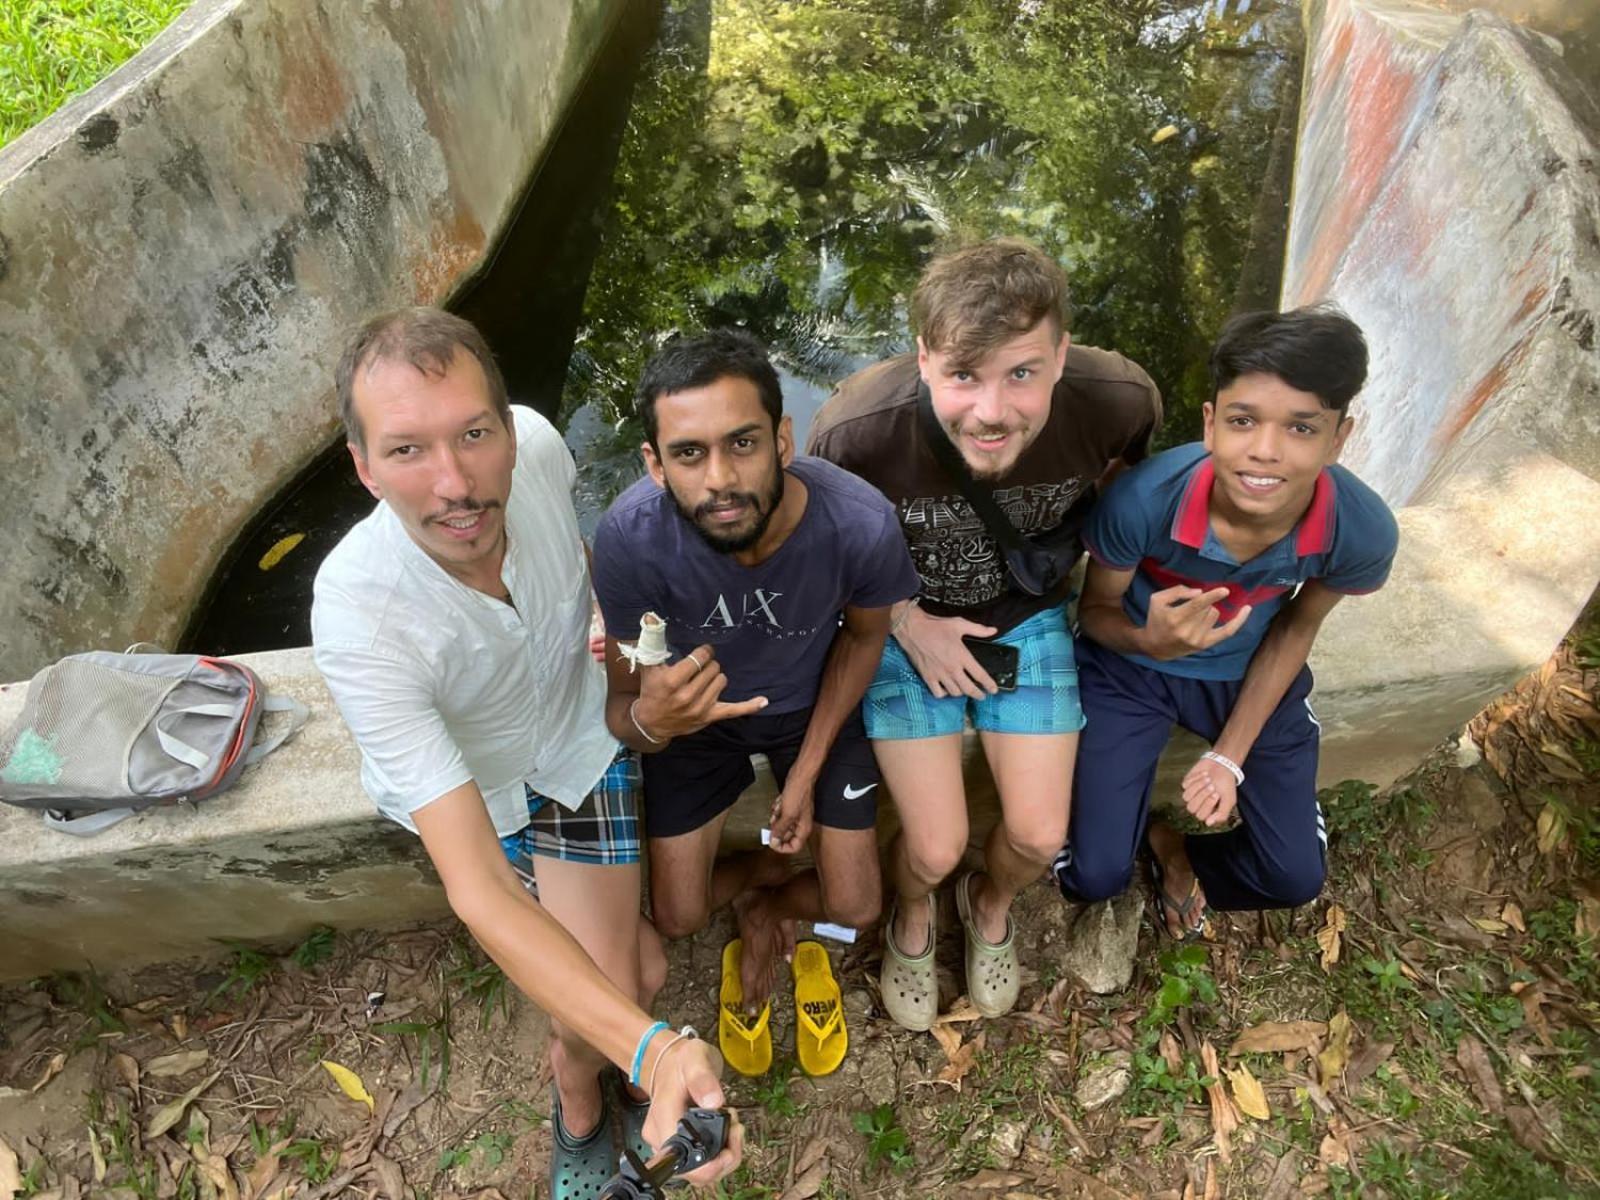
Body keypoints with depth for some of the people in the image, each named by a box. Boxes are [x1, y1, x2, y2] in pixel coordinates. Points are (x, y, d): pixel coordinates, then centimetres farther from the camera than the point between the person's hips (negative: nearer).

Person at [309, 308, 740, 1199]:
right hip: (458, 786, -2)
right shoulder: (361, 618, -40)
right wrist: (653, 1051, -53)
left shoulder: (535, 441, -29)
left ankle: (579, 1101, 33)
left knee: (625, 978, -4)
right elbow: (479, 894, -43)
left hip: (580, 737, 3)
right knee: (631, 972, -2)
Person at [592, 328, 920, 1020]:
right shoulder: (629, 535, -36)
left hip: (814, 706, 1)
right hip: (695, 713, 0)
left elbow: (864, 632, -11)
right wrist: (649, 720, -48)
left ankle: (763, 901, 37)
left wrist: (808, 768, -10)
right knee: (676, 919, 4)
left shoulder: (860, 524, -36)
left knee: (855, 908, 5)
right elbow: (621, 702, -22)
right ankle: (764, 870, 35)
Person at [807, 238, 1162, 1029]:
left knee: (1039, 838, 0)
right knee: (935, 849, -5)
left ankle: (990, 905, 39)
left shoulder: (1117, 399, -28)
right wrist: (908, 624, -14)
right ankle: (911, 917, 35)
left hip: (1029, 617, 2)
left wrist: (1064, 554, -7)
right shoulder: (857, 430, -35)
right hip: (906, 624, -2)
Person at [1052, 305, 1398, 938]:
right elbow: (1096, 611, -15)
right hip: (1129, 668, -2)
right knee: (1095, 875, -7)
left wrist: (1232, 754, -7)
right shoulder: (1143, 500, -36)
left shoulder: (1364, 531, -28)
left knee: (1295, 879, 4)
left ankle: (1175, 847, 31)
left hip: (1248, 673, 3)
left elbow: (1296, 627, -6)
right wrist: (1149, 641, -40)